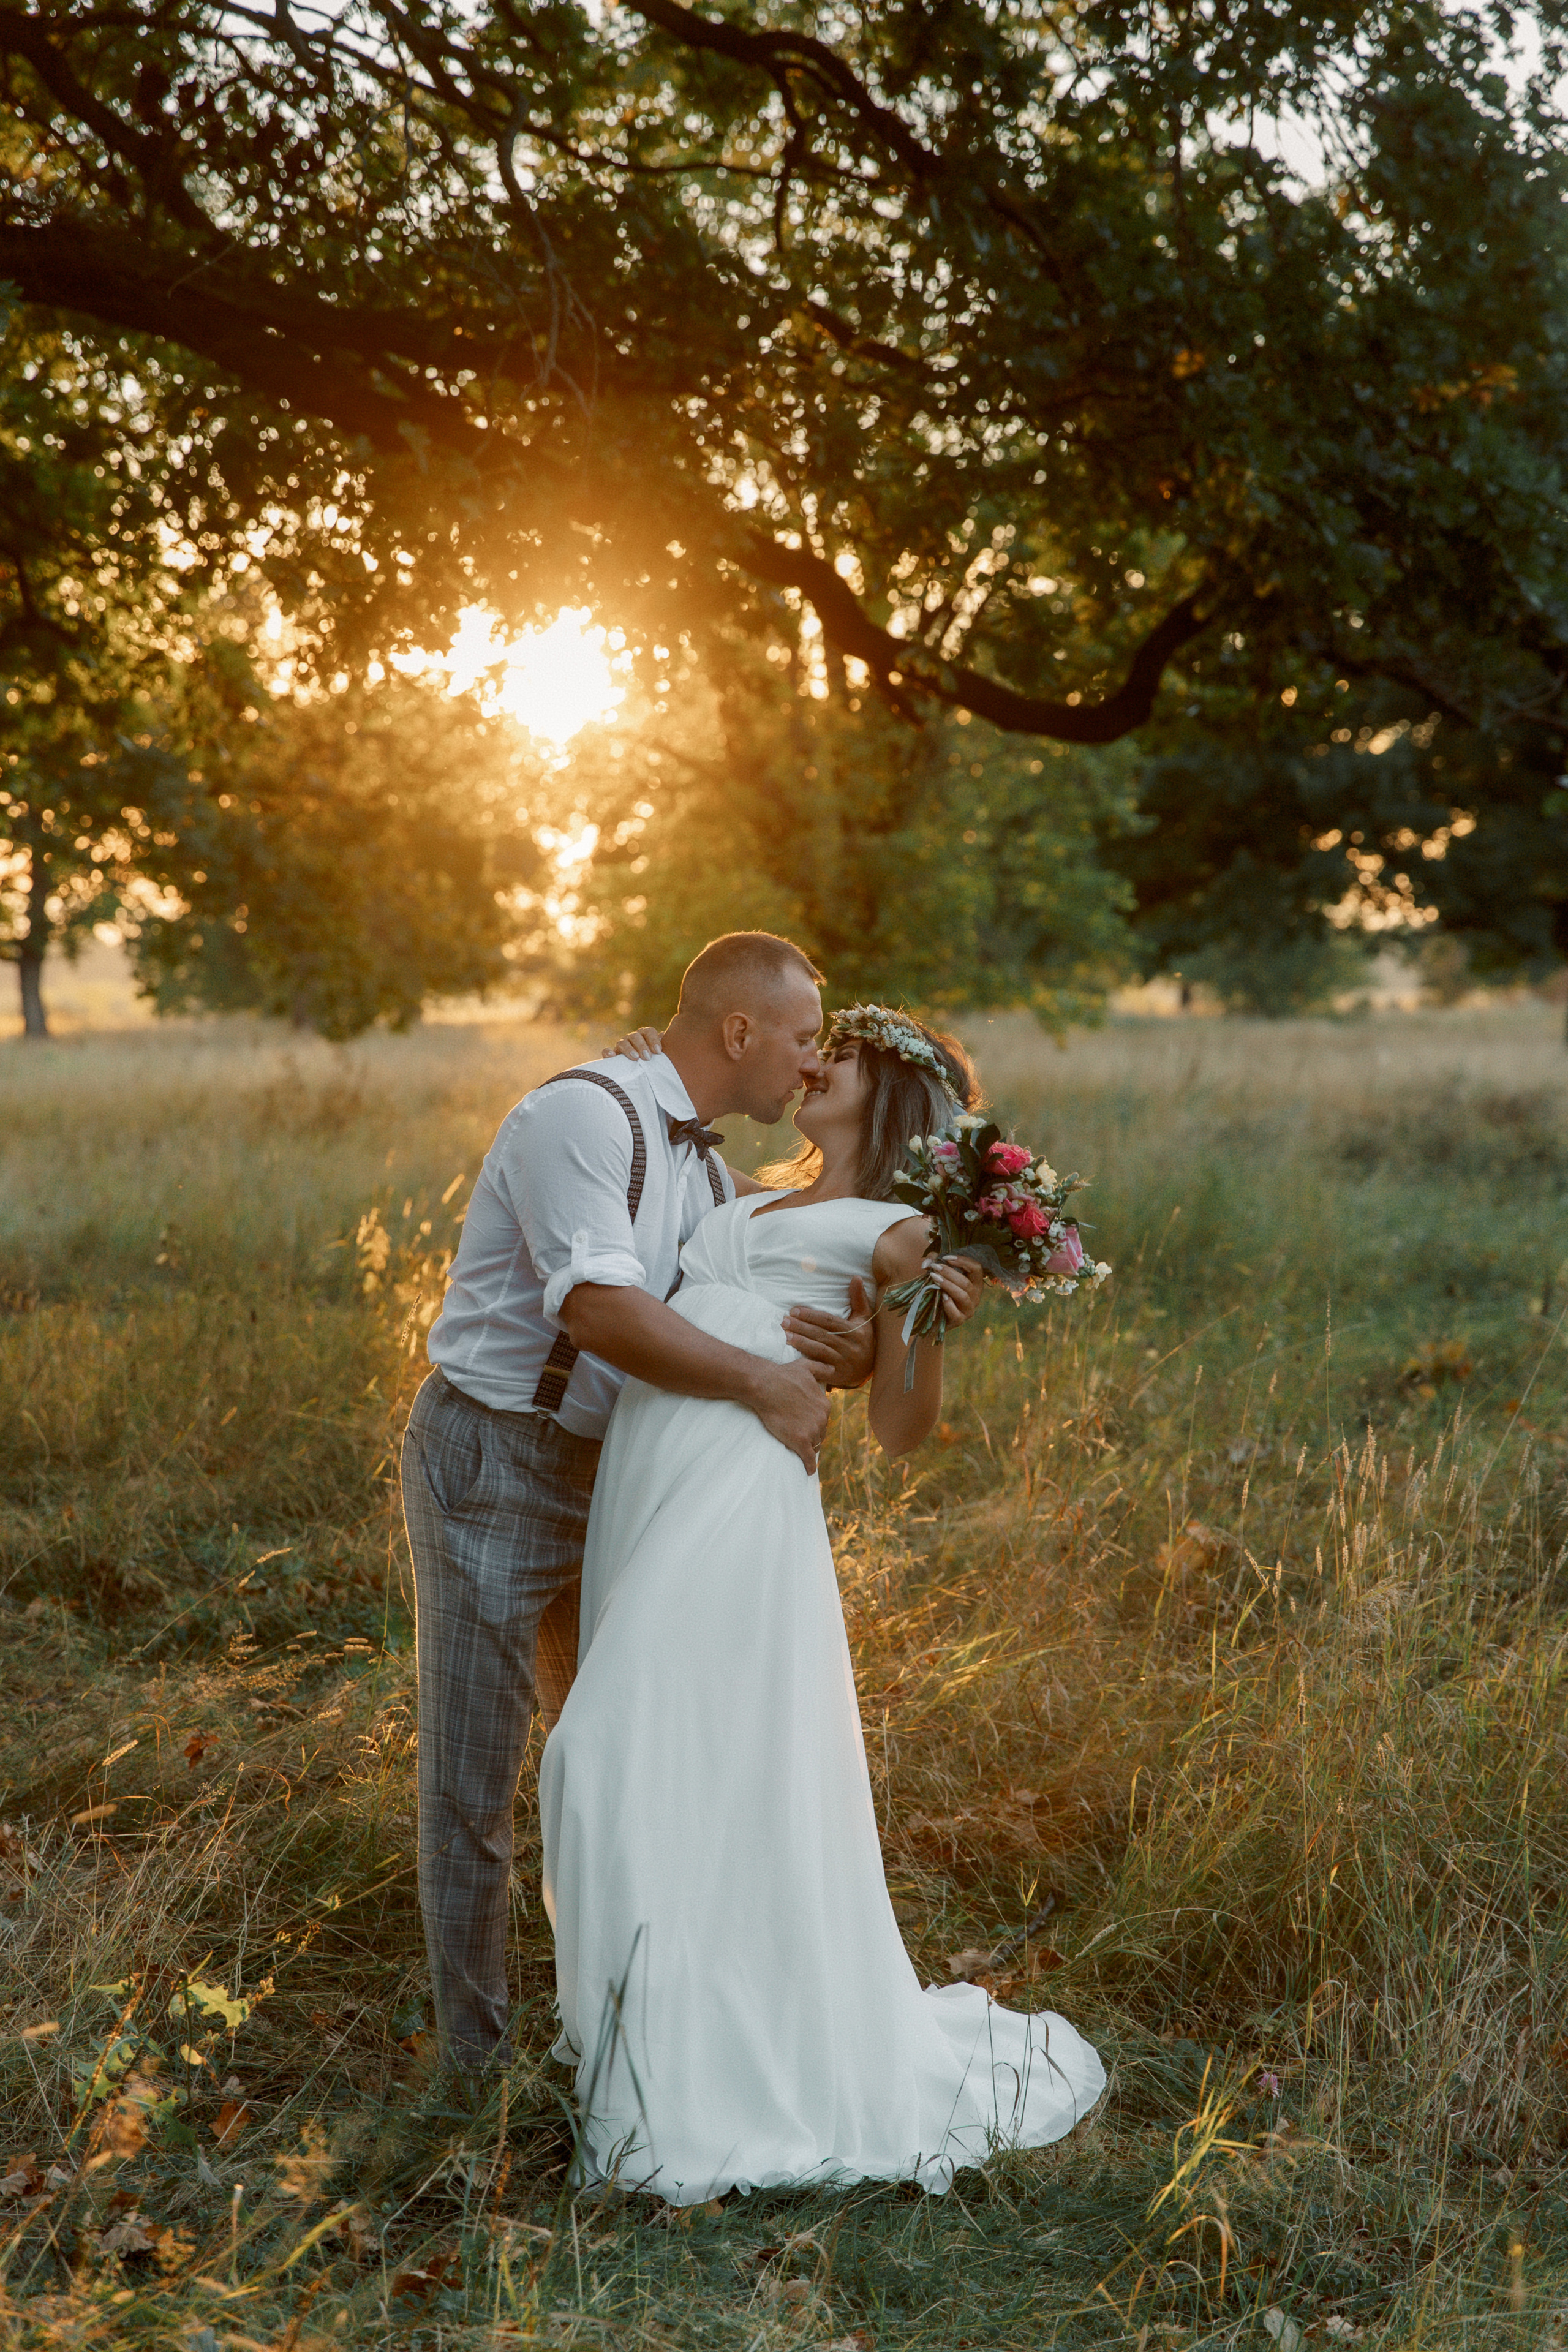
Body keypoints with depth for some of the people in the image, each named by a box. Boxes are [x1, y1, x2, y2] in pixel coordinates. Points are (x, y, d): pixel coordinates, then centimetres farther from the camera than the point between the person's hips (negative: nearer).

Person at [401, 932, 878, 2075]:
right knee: (473, 1786, 1)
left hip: (600, 1472, 9)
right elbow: (598, 1308, -30)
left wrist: (852, 1351, -15)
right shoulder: (582, 1113, -19)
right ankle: (477, 2059, 15)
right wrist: (768, 1381, -23)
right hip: (491, 1464, -9)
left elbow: (770, 1326, 10)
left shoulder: (709, 1174, 9)